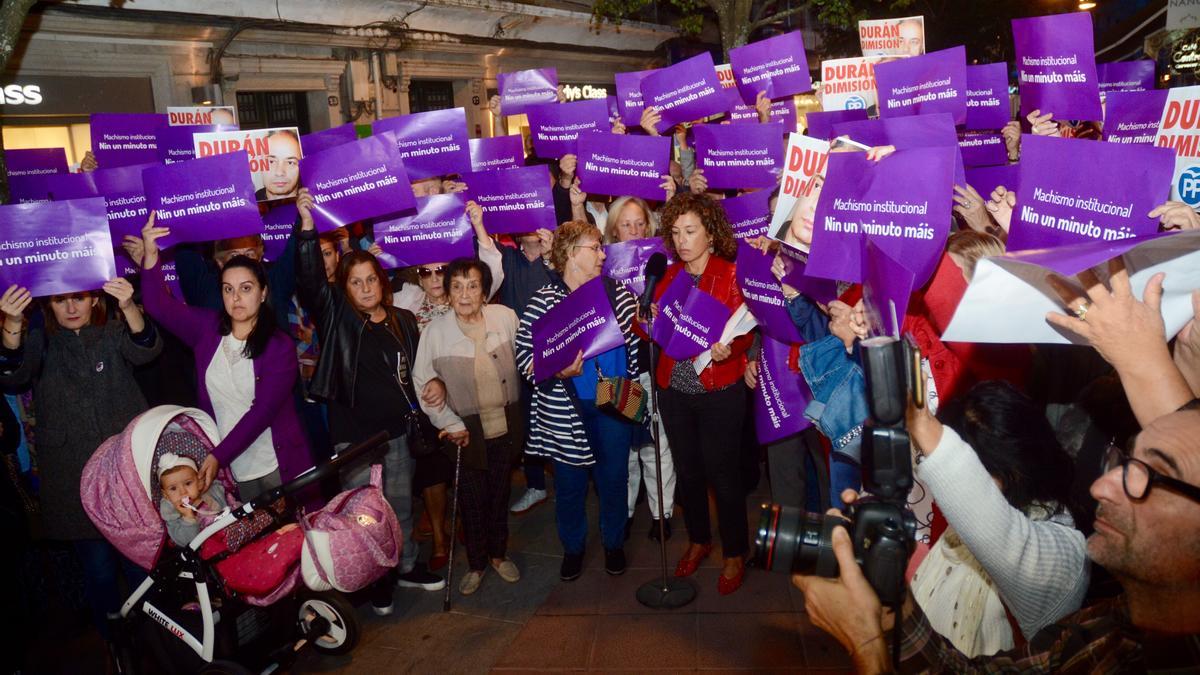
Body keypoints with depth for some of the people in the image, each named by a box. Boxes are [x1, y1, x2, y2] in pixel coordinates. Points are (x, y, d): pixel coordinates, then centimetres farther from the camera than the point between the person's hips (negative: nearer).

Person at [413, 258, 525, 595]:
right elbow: (422, 382, -6)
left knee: (500, 492, 17)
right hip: (467, 431, -2)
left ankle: (498, 554, 39)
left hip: (506, 425, 2)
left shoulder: (505, 317, -9)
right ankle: (476, 564, 31)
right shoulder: (435, 331, -13)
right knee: (473, 498, 9)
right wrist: (449, 424, -9)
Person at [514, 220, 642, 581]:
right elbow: (523, 352, -10)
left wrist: (634, 389, 0)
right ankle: (572, 547, 33)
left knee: (614, 477, 13)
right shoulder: (543, 301, -7)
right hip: (564, 411, -2)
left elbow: (636, 344, 8)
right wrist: (556, 371, -22)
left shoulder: (619, 295, 2)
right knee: (569, 483, 11)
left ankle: (614, 543, 35)